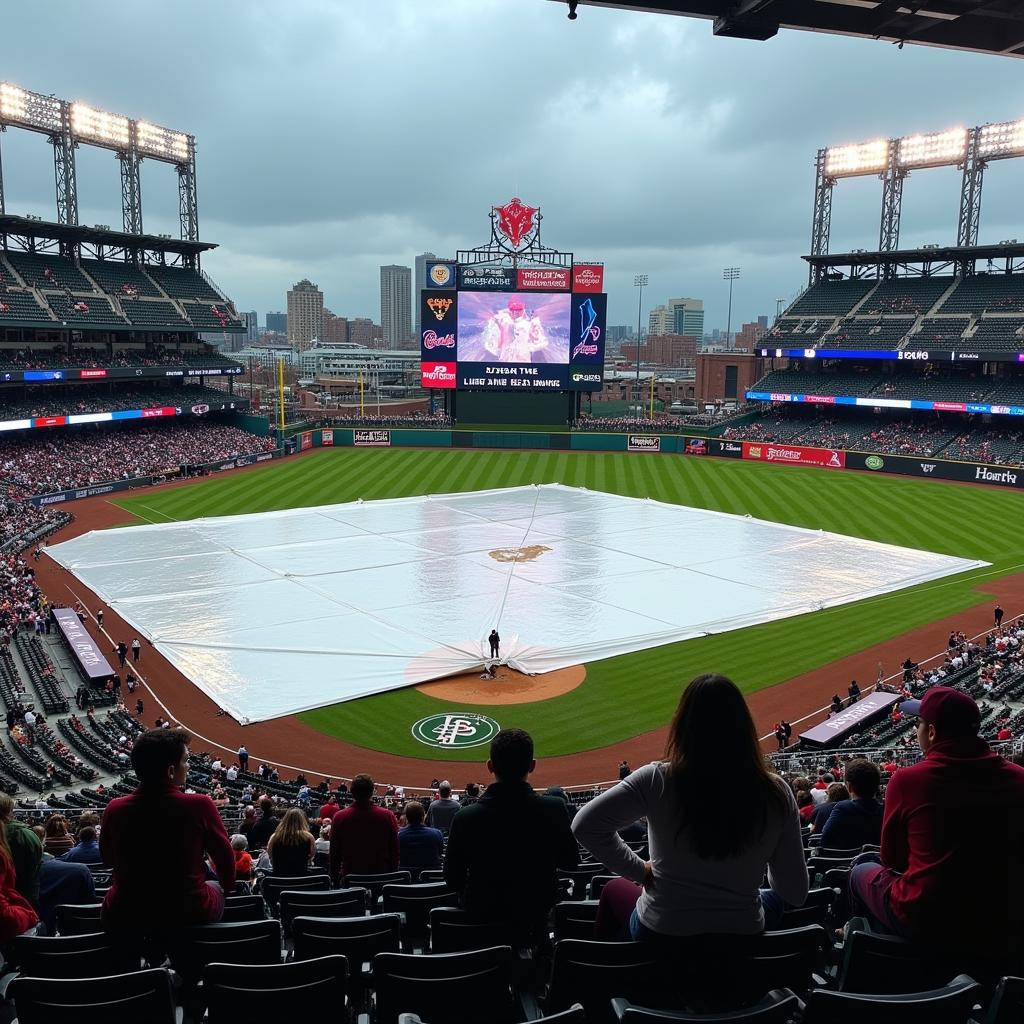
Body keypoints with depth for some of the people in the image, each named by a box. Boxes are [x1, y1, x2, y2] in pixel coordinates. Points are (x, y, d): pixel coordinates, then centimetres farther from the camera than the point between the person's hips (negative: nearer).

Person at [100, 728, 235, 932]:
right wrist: (227, 887, 18)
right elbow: (225, 858, -4)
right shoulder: (199, 805, -19)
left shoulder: (115, 809, -12)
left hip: (125, 918, 2)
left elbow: (107, 859, 8)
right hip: (191, 915, -2)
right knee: (215, 887, 31)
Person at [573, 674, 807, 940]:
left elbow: (585, 825, -17)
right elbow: (796, 894, -6)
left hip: (659, 938, -1)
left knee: (614, 890, 32)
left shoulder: (658, 781, -18)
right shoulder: (776, 793, -13)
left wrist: (639, 871, -4)